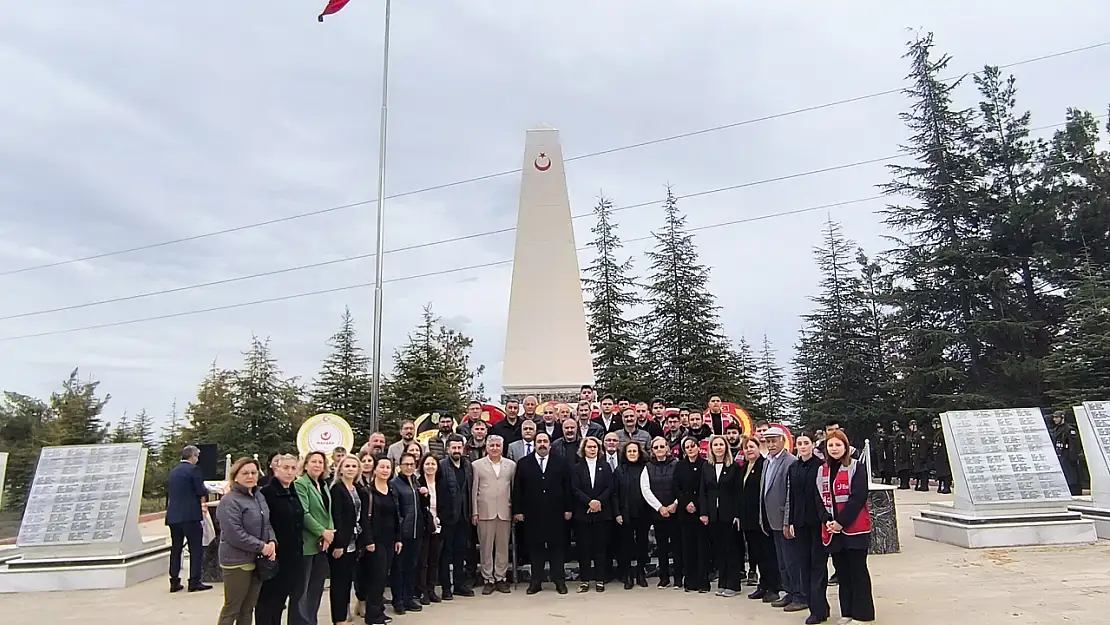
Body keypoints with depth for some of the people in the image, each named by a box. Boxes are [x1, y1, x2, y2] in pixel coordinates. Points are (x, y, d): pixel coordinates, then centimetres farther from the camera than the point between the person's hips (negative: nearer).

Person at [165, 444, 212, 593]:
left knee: (175, 549, 13)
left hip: (173, 516, 7)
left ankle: (174, 582, 16)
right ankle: (194, 582, 0)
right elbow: (201, 492, -11)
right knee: (196, 549, 0)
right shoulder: (193, 469, -9)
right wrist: (203, 499, 9)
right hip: (190, 515, -7)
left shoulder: (173, 472, 14)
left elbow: (168, 493, 18)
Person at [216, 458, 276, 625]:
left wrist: (272, 542, -3)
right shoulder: (229, 501, -16)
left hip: (258, 561, 8)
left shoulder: (259, 496, 10)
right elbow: (235, 534, -22)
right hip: (237, 561, -8)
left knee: (248, 608, 16)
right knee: (232, 609, 2)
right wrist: (261, 546, -18)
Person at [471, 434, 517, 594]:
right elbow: (474, 490, 3)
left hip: (505, 512, 1)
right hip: (485, 512, -1)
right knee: (486, 547, 4)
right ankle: (488, 579, 14)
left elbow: (514, 489, 9)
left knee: (503, 547, 6)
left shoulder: (511, 465, 9)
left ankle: (500, 578, 18)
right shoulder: (477, 465, 4)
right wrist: (474, 512, -1)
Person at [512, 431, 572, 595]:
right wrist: (517, 511, -3)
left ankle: (559, 580, 15)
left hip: (556, 513, 0)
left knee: (557, 546, 6)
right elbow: (517, 489, 2)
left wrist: (567, 509, 0)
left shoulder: (561, 463, 6)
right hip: (532, 513, 0)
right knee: (535, 547, 6)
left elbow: (567, 488, 5)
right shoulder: (523, 463, 4)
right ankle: (536, 581, 16)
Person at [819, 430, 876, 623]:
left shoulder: (857, 467, -5)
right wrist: (826, 521, -7)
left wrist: (842, 522, -17)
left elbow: (858, 497, -14)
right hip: (832, 529, 5)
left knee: (858, 571, 0)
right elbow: (819, 498, 8)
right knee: (842, 572, 11)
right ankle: (847, 612, 21)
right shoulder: (822, 471, 11)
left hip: (854, 528, -5)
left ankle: (863, 614, 10)